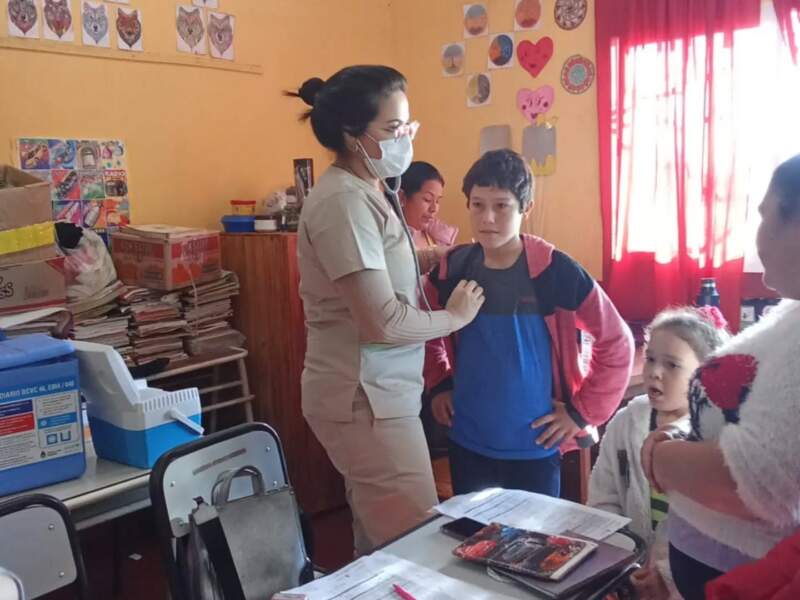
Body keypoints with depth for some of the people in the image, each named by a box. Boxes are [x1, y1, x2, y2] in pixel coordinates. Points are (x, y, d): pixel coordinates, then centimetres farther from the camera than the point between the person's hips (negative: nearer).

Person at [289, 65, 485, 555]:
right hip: (365, 396, -9)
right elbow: (383, 321, -23)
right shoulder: (344, 200, -19)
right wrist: (456, 316, -9)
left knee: (379, 540, 20)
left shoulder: (371, 191, 11)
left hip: (378, 389, 9)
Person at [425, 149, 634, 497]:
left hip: (534, 448, -3)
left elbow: (617, 341, -7)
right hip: (467, 443, 3)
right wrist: (439, 384, 7)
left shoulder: (554, 270, -14)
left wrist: (582, 411, -7)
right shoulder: (451, 269, -3)